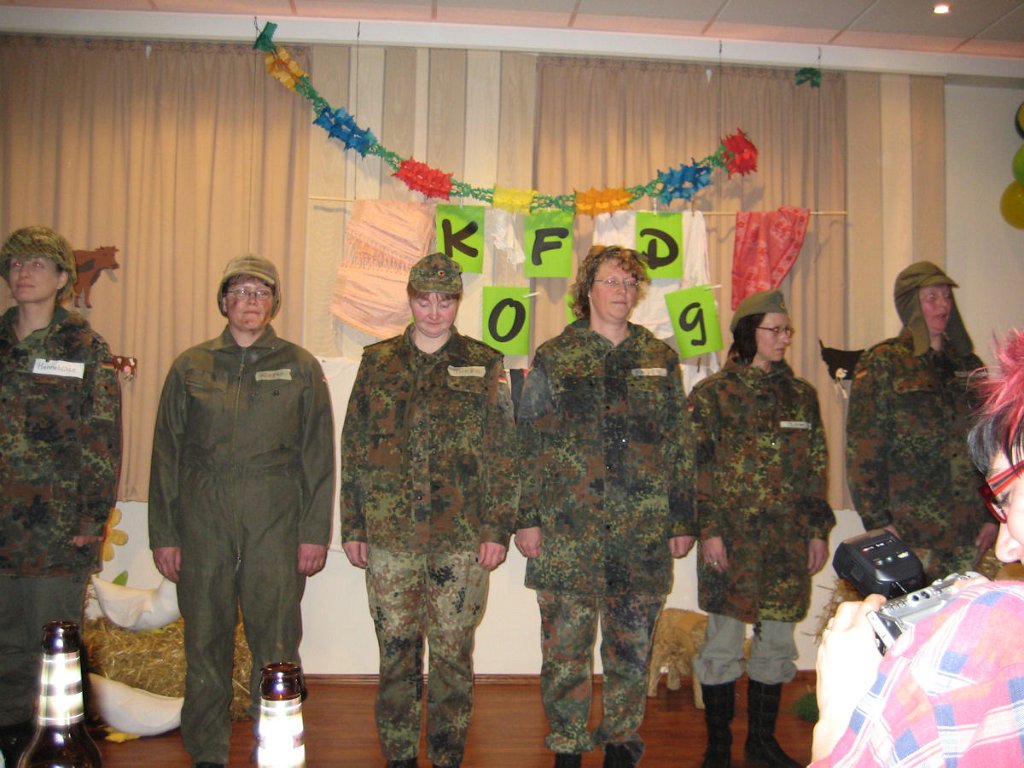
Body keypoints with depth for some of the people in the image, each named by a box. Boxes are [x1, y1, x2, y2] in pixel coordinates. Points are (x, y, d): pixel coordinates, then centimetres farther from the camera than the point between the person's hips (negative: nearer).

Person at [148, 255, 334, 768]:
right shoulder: (190, 367, 11)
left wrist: (314, 532, -1)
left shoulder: (299, 367, 7)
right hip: (203, 519, 2)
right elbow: (166, 455, 11)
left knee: (276, 643, -1)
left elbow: (318, 455, 5)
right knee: (205, 643, 7)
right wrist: (164, 533, 5)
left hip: (274, 520, -1)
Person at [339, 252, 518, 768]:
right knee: (396, 652, 10)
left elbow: (503, 454, 2)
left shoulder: (484, 366, 4)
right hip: (388, 537, 2)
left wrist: (498, 528, -4)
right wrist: (352, 527, 5)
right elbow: (353, 449, 8)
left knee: (452, 654, 6)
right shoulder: (377, 363, 8)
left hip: (461, 539, -1)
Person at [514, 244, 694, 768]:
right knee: (566, 646, 5)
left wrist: (682, 520, 7)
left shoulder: (660, 358, 10)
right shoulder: (554, 357, 3)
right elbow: (530, 445, 1)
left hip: (644, 531, 2)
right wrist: (528, 518, -4)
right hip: (568, 529, -2)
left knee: (632, 646, 11)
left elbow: (679, 444, 11)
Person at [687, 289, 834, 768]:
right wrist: (709, 530, -12)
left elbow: (817, 468, 12)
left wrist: (818, 531, 8)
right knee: (723, 642, 3)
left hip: (788, 539, 4)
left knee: (777, 642, 11)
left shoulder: (801, 395, 11)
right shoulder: (713, 394, -2)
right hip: (732, 535, -4)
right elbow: (698, 468, -6)